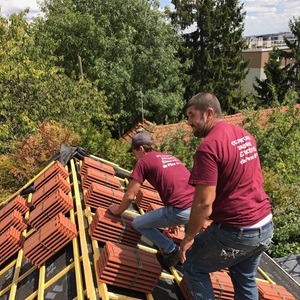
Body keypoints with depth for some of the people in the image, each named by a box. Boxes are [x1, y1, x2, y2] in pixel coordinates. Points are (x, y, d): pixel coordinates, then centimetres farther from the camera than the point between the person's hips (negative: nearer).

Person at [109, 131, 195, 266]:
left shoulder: (144, 161, 6)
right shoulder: (171, 157, 26)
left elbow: (130, 195, 6)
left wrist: (118, 211, 27)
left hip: (181, 211, -7)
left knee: (137, 224, 14)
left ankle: (171, 249, 13)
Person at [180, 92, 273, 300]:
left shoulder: (209, 146, -22)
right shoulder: (245, 135, 6)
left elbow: (204, 202, -24)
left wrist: (189, 236, -9)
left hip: (236, 232, -8)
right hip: (265, 225, 9)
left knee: (193, 266, 15)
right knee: (246, 280, 26)